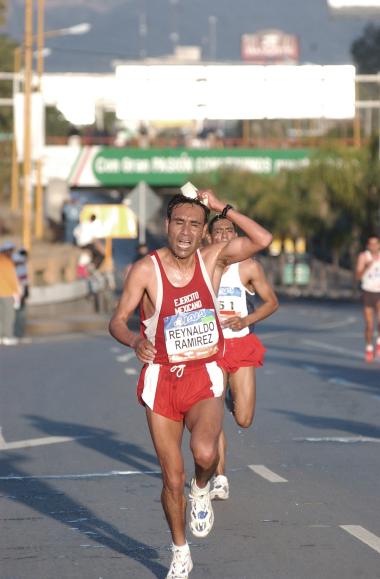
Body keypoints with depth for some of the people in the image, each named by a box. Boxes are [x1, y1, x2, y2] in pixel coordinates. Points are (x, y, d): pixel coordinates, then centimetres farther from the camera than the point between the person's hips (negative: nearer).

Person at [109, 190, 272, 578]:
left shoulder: (213, 259, -2)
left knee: (204, 452, -29)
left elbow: (263, 239, -11)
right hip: (162, 379, 0)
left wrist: (222, 208, -12)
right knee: (172, 478, 3)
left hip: (204, 377, 0)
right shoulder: (146, 270, -8)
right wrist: (134, 341, -28)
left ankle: (202, 489, 8)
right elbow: (117, 321, -7)